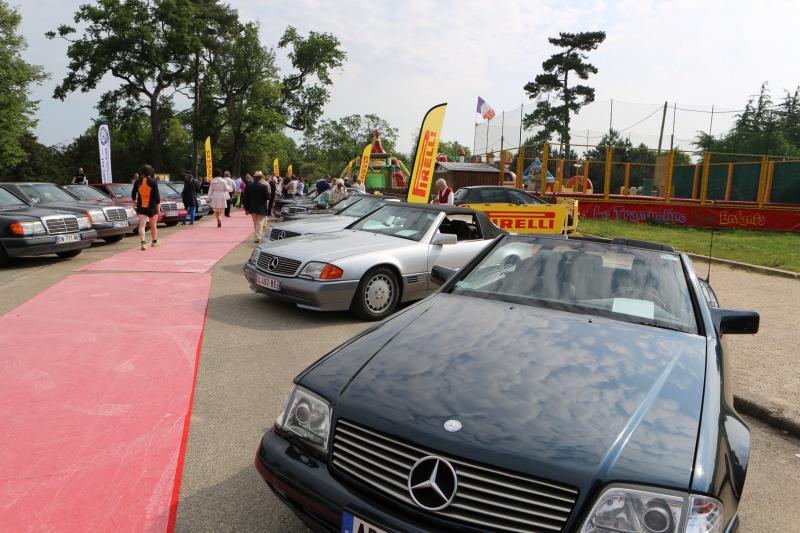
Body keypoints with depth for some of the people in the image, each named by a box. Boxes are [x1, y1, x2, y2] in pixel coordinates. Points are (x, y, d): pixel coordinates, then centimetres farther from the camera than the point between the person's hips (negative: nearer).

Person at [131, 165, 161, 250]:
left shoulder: (137, 182, 1)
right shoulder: (153, 182, -9)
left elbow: (133, 194, 9)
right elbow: (157, 196, -11)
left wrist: (135, 201, 28)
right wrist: (158, 207, -4)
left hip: (141, 207, 2)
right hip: (151, 206, -2)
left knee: (142, 226, -3)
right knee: (153, 225, 15)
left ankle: (143, 243, -21)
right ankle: (154, 242, 29)